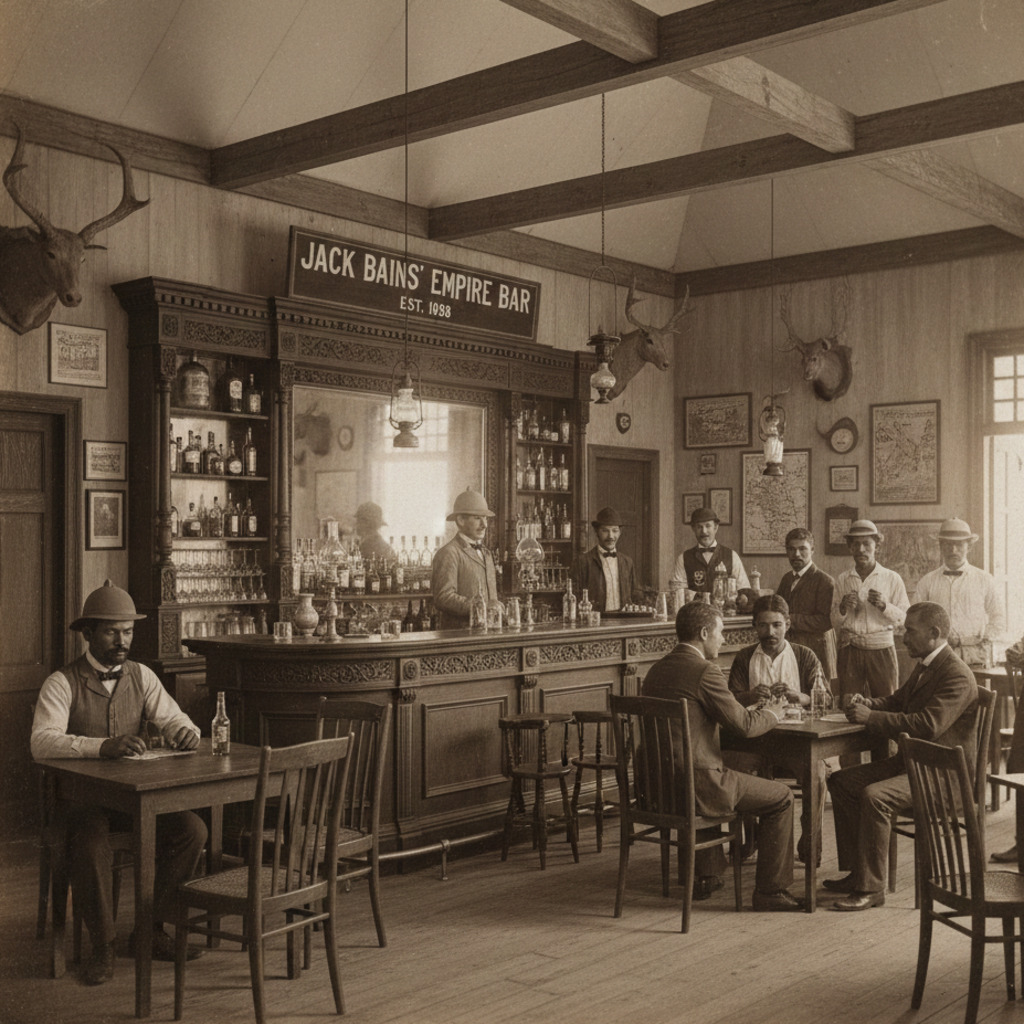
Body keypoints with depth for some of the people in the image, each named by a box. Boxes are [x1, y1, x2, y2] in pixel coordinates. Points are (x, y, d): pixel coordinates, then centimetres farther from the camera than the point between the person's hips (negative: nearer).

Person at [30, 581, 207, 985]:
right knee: (91, 845, -35)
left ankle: (152, 928, -2)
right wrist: (103, 746, -38)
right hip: (80, 798, -4)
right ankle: (102, 946, -14)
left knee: (192, 829, -18)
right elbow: (42, 742, -23)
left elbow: (172, 719, 2)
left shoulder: (142, 676, 8)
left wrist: (184, 731, -24)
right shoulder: (62, 683, -8)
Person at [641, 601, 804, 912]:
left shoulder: (656, 670, 10)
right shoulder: (704, 671, -15)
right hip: (695, 785, -9)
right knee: (781, 798, 7)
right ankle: (770, 891, 12)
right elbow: (744, 726, -10)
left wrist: (745, 712, 21)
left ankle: (707, 875, 41)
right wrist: (772, 715, 10)